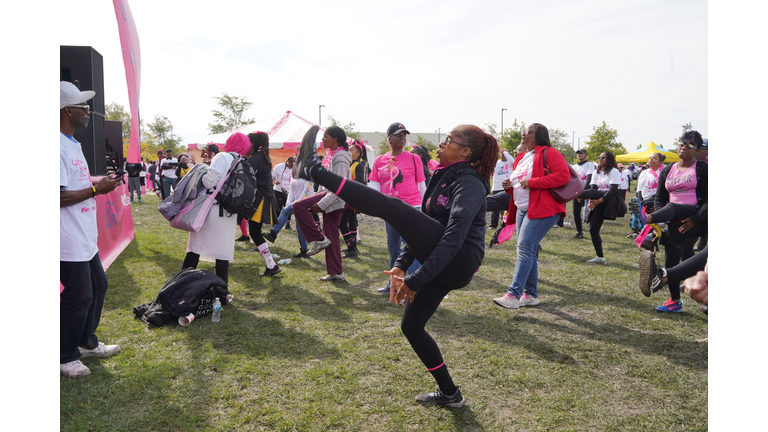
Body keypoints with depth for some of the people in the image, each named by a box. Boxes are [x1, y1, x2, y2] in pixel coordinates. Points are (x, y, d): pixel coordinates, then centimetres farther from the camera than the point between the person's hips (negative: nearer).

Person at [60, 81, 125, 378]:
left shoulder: (72, 144, 13)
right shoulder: (60, 147, -20)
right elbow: (60, 196, -25)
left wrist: (105, 179, 11)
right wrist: (97, 189, -19)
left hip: (86, 238, 11)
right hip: (69, 242, -11)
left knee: (98, 287, 20)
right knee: (78, 297, 1)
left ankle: (87, 343, 37)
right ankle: (66, 356, 20)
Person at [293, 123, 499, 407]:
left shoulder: (469, 184, -13)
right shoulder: (443, 177, 16)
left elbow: (453, 238, -25)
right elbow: (420, 223, 15)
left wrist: (416, 280, -26)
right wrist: (402, 264, 4)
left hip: (459, 263, -10)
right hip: (441, 265, 10)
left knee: (392, 207, -22)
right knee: (411, 326, 14)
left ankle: (312, 170, -18)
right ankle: (449, 394, 26)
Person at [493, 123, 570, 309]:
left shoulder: (548, 153, -8)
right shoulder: (521, 158, 18)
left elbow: (563, 175, -20)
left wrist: (532, 182, -21)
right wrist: (509, 185, 3)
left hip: (542, 209, -9)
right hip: (522, 209, 9)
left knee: (525, 248, -16)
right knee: (528, 252, 11)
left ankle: (514, 294, -17)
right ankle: (531, 294, 19)